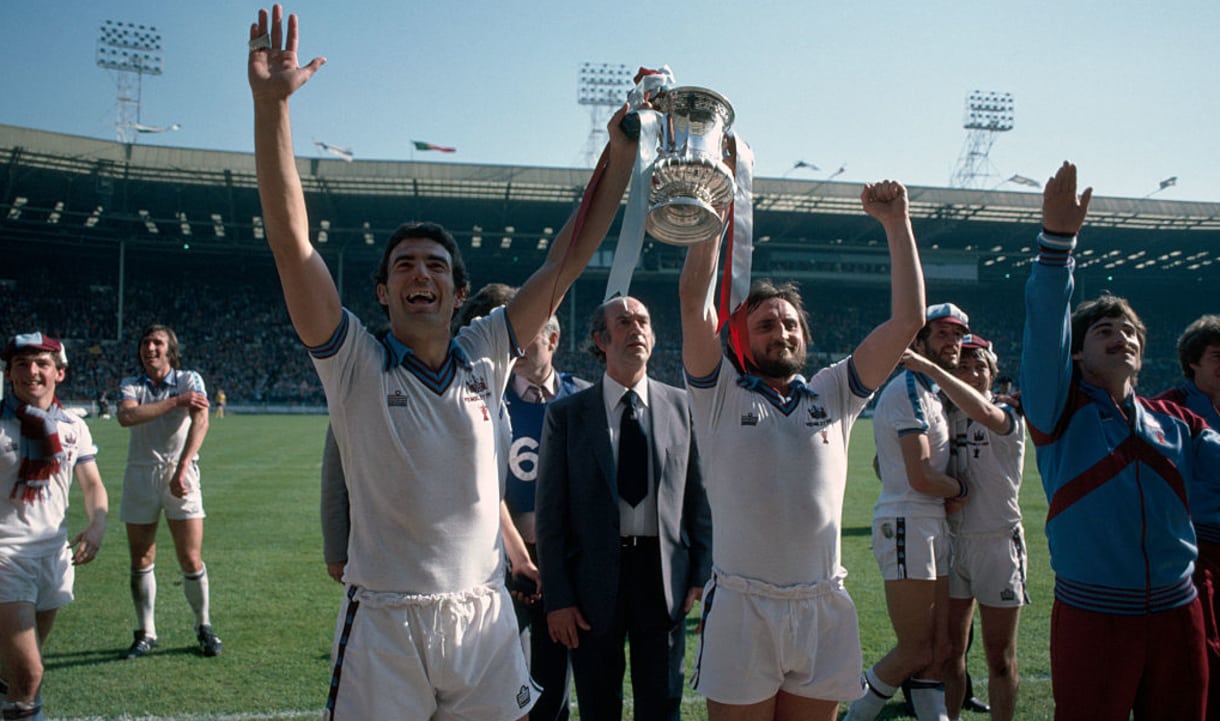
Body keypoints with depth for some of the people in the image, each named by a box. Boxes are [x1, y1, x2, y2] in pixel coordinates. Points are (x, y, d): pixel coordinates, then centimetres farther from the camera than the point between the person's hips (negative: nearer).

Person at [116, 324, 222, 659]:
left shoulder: (189, 380, 2)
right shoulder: (131, 385, 8)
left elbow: (201, 422, -14)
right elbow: (126, 416, -15)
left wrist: (182, 469, -26)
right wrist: (177, 401, -16)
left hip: (180, 475, -2)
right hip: (140, 476, 2)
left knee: (191, 561, -4)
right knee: (140, 562, 5)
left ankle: (204, 628, 14)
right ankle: (145, 633, 19)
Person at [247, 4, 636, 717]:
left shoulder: (486, 356, 4)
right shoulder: (356, 362, -4)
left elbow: (568, 258, 3)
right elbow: (292, 240, -13)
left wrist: (623, 149, -1)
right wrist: (271, 105, -20)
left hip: (485, 616, 3)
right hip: (383, 622, -3)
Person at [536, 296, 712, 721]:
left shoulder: (682, 406, 3)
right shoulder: (566, 414, -1)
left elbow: (699, 495, 5)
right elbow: (550, 514, -2)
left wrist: (701, 574, 1)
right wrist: (557, 598, -5)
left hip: (664, 578, 1)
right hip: (594, 581, -1)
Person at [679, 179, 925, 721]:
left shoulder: (834, 392, 11)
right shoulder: (720, 393, 3)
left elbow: (908, 319, 5)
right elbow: (693, 297, -8)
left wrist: (896, 223, 3)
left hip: (824, 610, 3)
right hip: (742, 609, -2)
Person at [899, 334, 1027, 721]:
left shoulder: (1008, 415, -6)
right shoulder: (945, 415, 8)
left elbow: (982, 411, -31)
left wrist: (927, 367, -35)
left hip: (998, 541, -4)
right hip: (951, 541, 4)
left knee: (1000, 658, 5)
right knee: (949, 652, 9)